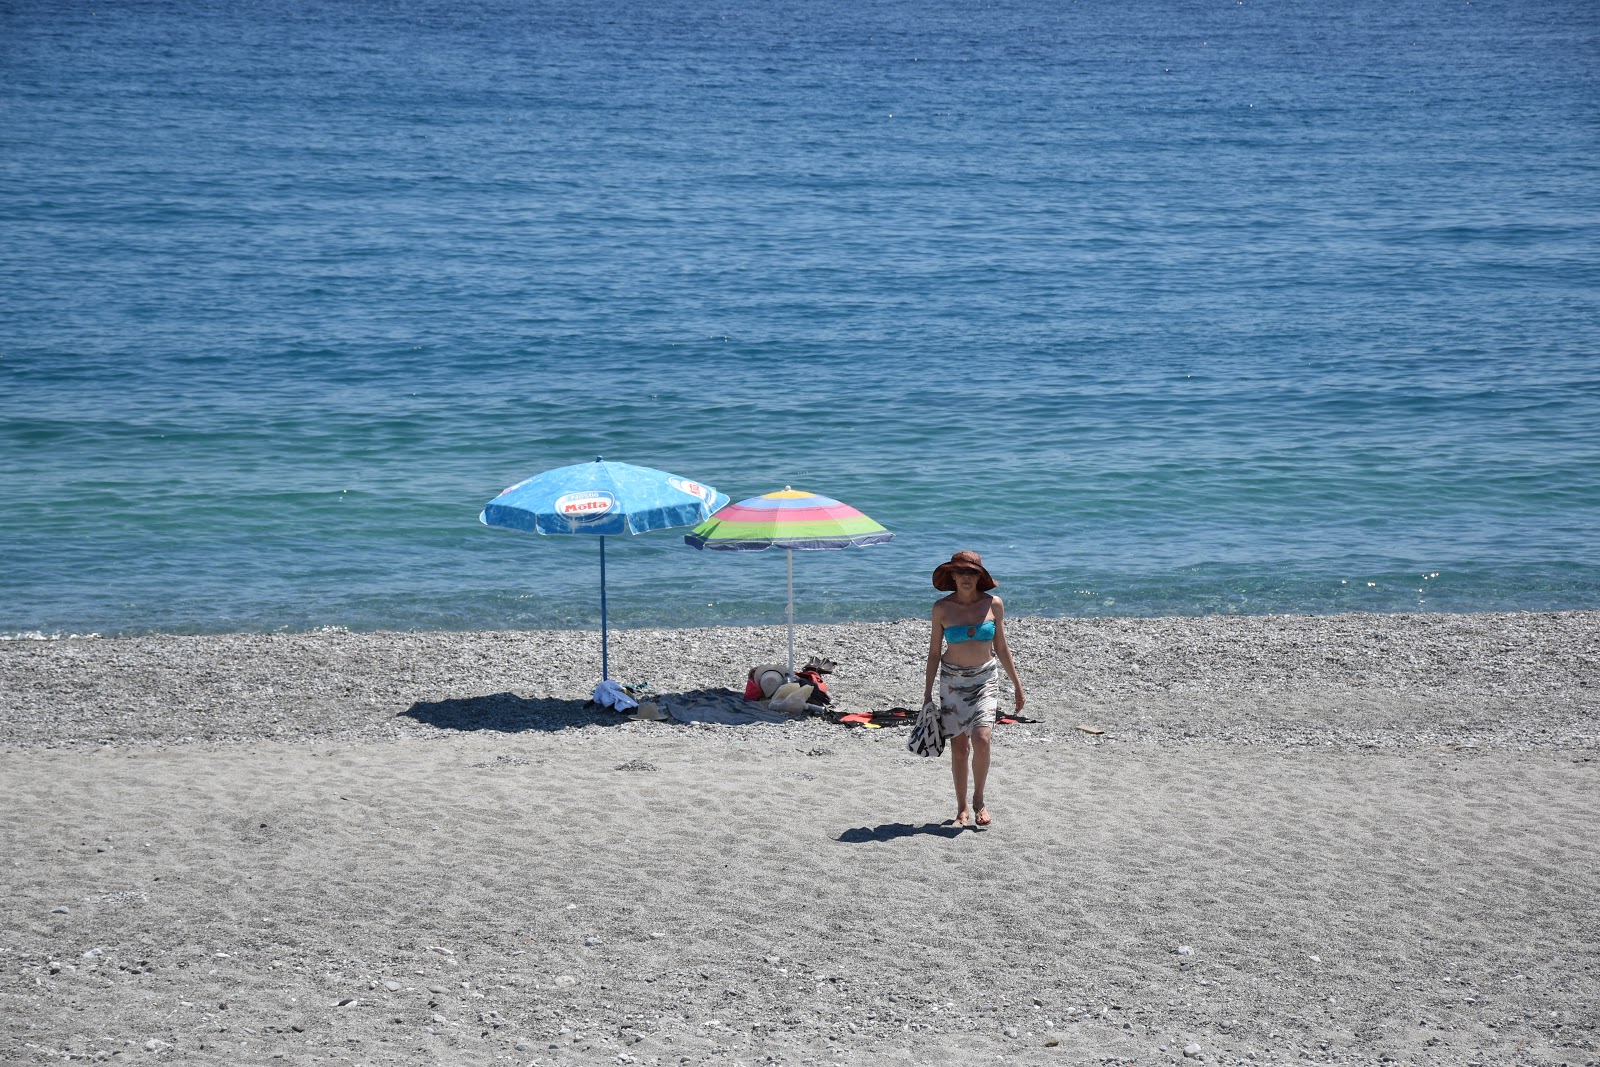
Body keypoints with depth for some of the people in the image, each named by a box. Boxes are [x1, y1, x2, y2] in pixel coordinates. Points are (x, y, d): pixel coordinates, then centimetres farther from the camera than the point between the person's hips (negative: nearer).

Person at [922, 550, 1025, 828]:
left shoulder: (993, 604, -1)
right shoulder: (942, 608, -3)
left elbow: (1001, 647, 9)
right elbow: (934, 651, 4)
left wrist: (1016, 683, 11)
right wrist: (928, 691, 3)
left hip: (985, 679, 0)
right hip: (952, 680, 0)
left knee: (981, 740, -17)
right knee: (959, 747, 2)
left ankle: (979, 801, 1)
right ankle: (962, 807, 15)